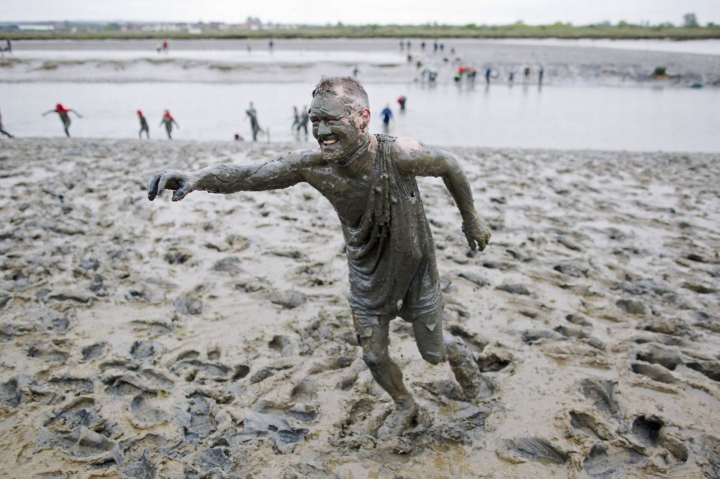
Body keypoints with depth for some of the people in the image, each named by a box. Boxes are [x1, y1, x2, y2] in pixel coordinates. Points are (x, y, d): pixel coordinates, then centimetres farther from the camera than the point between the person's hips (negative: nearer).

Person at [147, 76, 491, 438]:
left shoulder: (401, 155, -32)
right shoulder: (313, 164, -25)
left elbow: (450, 166, -12)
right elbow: (250, 174, -23)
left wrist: (471, 220, 0)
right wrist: (198, 177, -43)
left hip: (415, 270, -2)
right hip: (368, 276, 3)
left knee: (432, 352, 13)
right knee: (374, 357, 12)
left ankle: (458, 354, 53)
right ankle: (404, 406, 46)